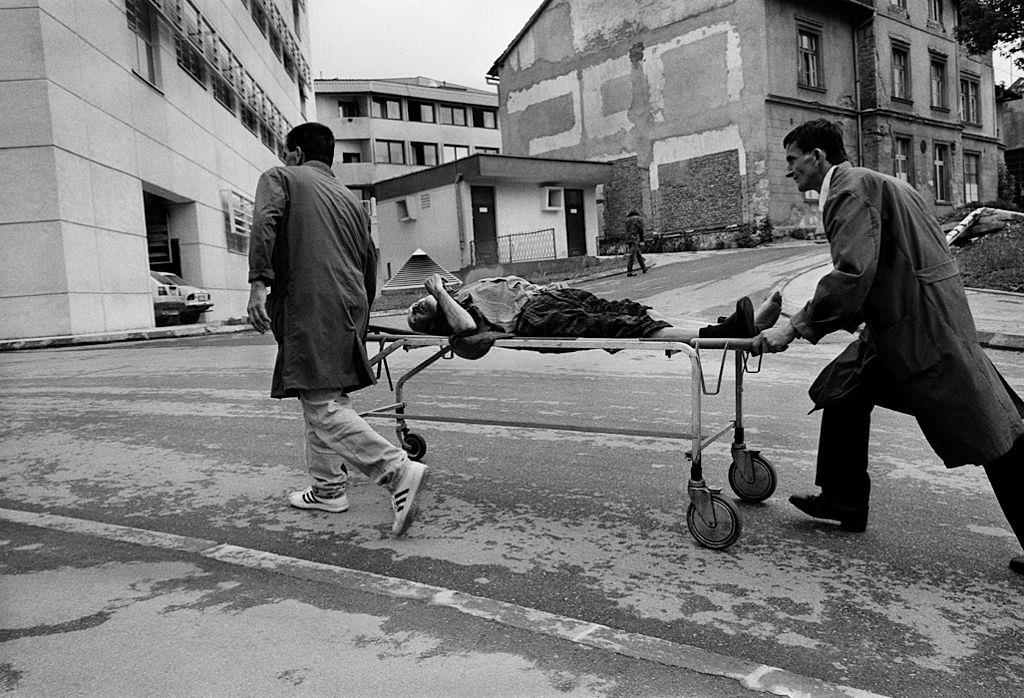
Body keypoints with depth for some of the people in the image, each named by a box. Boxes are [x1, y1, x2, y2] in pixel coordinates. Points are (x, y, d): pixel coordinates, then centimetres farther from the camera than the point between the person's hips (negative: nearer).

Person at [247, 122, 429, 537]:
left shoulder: (279, 178, 9)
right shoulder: (349, 199, 26)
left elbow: (265, 221, -13)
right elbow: (370, 262, 24)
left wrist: (259, 282, -20)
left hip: (309, 308, -7)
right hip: (349, 307, 8)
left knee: (323, 405, -10)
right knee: (320, 398, 17)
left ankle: (399, 472, -21)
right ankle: (328, 488, 23)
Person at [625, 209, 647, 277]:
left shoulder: (627, 219, 14)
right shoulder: (639, 218, -1)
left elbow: (627, 230, 10)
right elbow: (641, 229, -4)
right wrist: (642, 239, 3)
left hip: (628, 238, 7)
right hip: (635, 238, -6)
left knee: (638, 254, 17)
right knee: (632, 255, -8)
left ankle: (643, 268, 27)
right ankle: (629, 271, -11)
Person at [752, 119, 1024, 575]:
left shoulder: (851, 190, -14)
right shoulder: (866, 184, 17)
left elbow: (852, 273, -26)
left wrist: (797, 327, -21)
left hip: (924, 325, -10)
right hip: (897, 323, 10)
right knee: (844, 391, 14)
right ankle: (844, 502, 24)